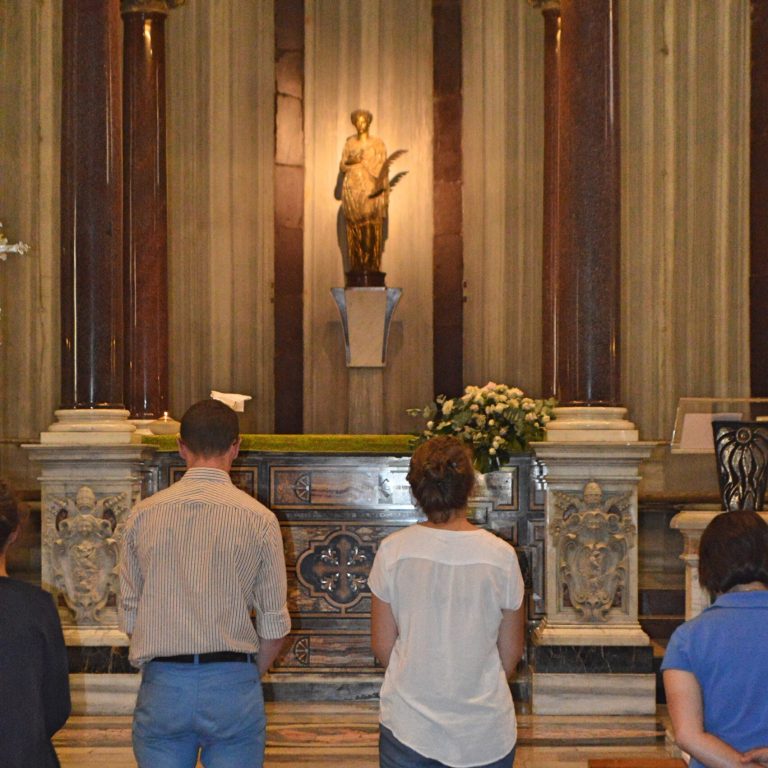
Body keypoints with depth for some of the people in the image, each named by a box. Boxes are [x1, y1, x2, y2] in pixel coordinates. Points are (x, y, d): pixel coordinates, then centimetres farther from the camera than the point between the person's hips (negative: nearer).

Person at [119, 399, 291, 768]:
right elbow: (274, 627, -1)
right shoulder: (258, 518, -3)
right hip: (232, 684, -1)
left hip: (161, 685, 2)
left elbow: (129, 617, 6)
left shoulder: (142, 515, 2)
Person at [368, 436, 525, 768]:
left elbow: (382, 645, -1)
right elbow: (511, 652, 0)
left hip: (407, 728, 0)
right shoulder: (501, 556, -9)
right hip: (485, 734, 0)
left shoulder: (393, 551, -9)